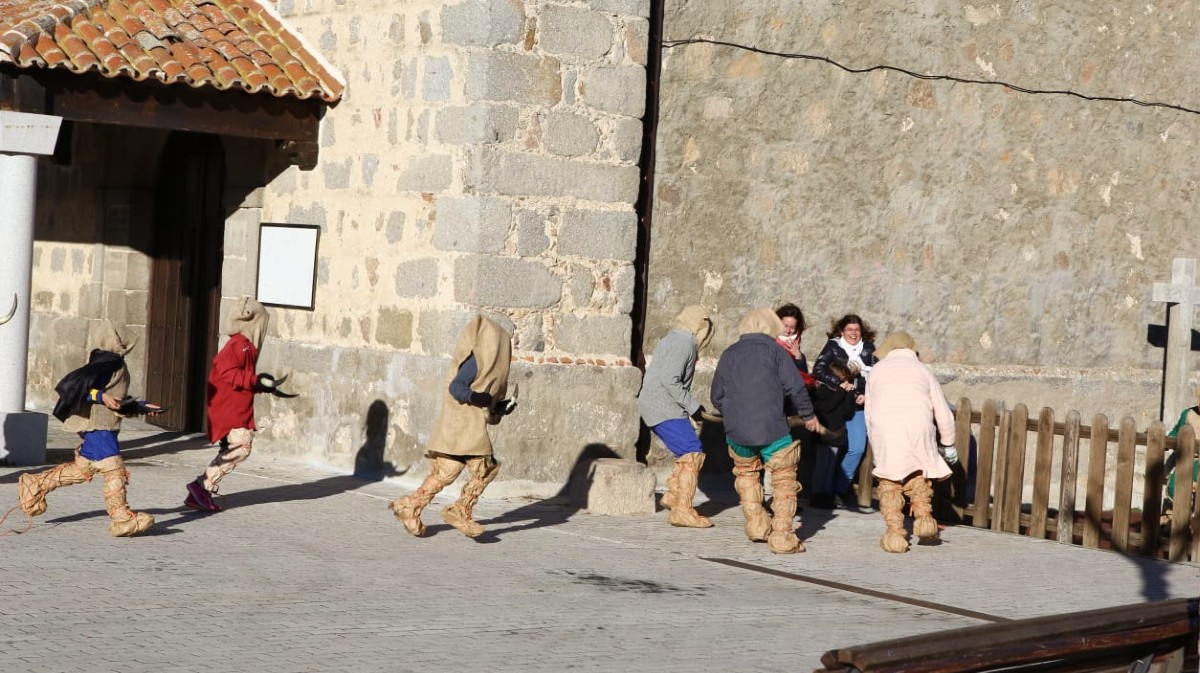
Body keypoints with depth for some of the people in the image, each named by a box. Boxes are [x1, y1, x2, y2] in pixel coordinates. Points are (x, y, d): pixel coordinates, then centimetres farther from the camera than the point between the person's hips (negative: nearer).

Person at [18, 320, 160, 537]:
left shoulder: (116, 364, 15)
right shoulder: (106, 364, -16)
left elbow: (120, 401, 25)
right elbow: (73, 384, -24)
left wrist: (142, 407, 20)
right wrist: (100, 396, -28)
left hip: (105, 426, 10)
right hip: (96, 425, -10)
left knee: (82, 468, 18)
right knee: (114, 470, -10)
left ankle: (35, 485, 29)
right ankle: (122, 519, -8)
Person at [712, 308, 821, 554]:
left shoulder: (728, 354, 12)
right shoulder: (772, 349, 0)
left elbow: (717, 397, 18)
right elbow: (795, 386, -5)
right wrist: (808, 414, 10)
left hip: (737, 431, 4)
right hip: (772, 429, -4)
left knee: (746, 472, 27)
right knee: (784, 478, 7)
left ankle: (756, 525, 24)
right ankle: (782, 536, 0)